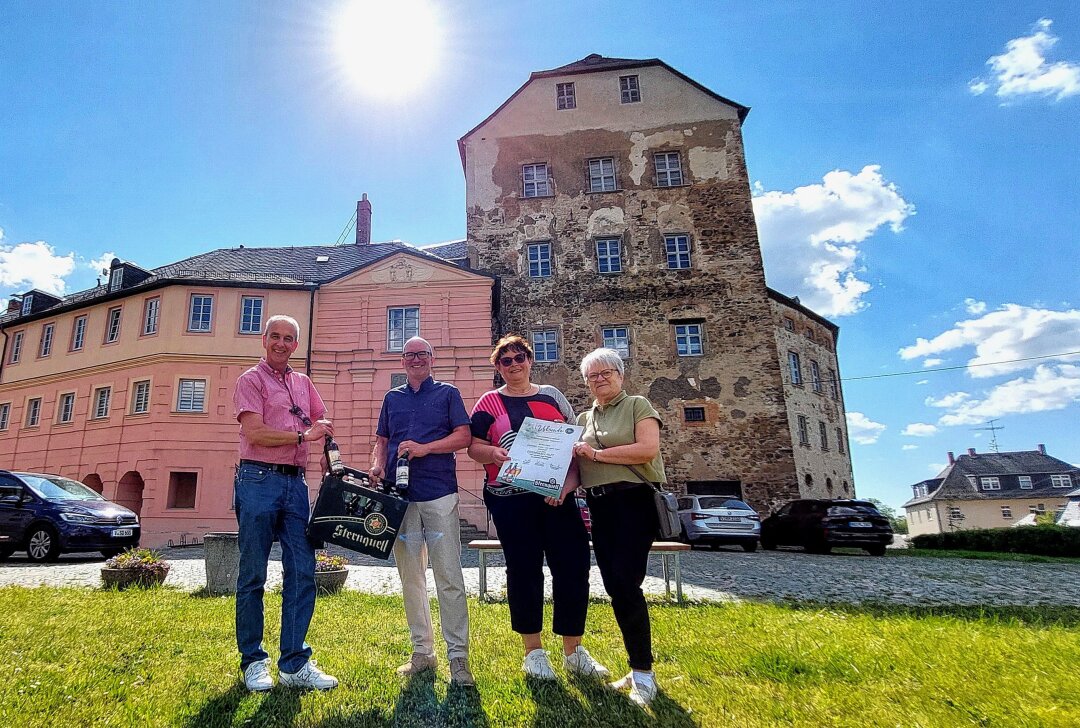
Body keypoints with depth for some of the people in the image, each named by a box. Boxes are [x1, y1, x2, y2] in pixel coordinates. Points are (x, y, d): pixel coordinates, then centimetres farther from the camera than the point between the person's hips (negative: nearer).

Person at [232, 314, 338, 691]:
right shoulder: (251, 380, 0)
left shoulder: (303, 383, 17)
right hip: (258, 480, -5)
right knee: (253, 575, 3)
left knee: (302, 572, 2)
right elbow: (255, 433, -11)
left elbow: (322, 422, 24)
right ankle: (253, 662, 17)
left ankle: (295, 663, 11)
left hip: (295, 482, 5)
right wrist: (302, 436, -10)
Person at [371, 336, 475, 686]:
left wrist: (424, 448, -13)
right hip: (400, 497, 4)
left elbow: (463, 436, -2)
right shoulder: (392, 398, 18)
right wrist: (377, 465, -2)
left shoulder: (448, 393, 7)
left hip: (439, 495, -4)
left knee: (449, 577, -5)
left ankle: (458, 657, 3)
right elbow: (381, 441, 18)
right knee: (411, 578, 10)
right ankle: (422, 651, 21)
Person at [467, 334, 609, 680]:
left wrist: (569, 481, -5)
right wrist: (495, 453, -19)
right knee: (524, 570, 5)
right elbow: (473, 446, 2)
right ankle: (533, 652, 22)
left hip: (557, 496, 2)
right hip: (511, 499, -2)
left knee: (574, 566, 0)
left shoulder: (552, 396, 12)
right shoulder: (489, 402, 6)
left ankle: (574, 652, 19)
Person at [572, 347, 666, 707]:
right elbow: (578, 464, 15)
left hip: (634, 502, -6)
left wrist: (597, 454, -13)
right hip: (599, 507, 6)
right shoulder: (583, 418, 17)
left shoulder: (638, 406, 0)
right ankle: (639, 667, 19)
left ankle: (643, 673, 2)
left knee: (626, 585, -12)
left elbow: (648, 449, -15)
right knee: (615, 588, 7)